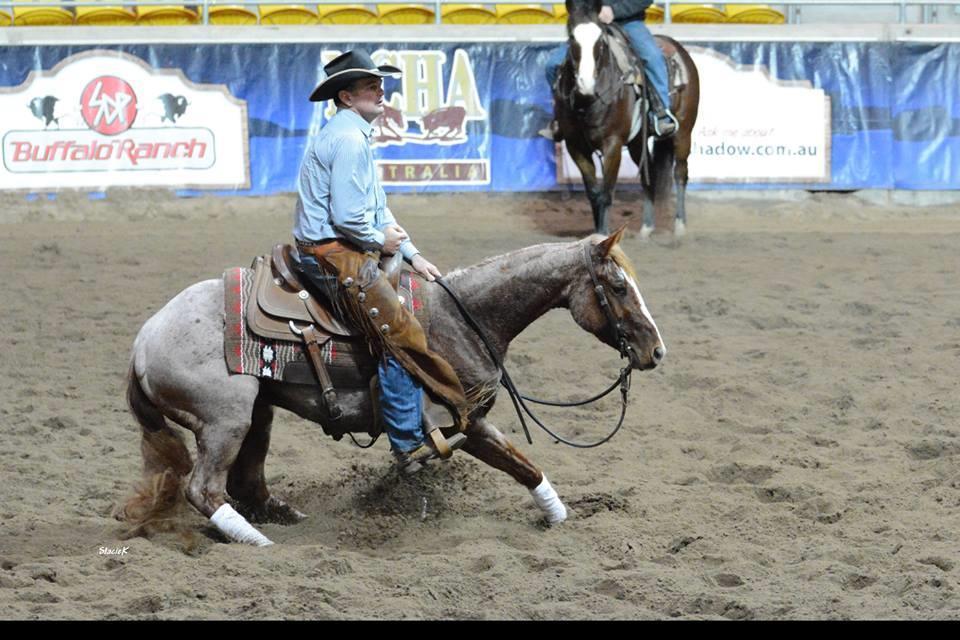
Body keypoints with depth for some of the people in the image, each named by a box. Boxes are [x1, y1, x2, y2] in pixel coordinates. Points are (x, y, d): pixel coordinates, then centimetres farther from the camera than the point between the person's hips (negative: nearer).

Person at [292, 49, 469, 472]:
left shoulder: (354, 135, 19)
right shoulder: (347, 140, -16)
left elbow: (376, 209, 23)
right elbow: (346, 218, -22)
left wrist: (410, 254, 14)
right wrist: (382, 241, -5)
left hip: (349, 251, 11)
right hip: (334, 256, -11)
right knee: (401, 336, -15)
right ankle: (409, 444, -15)